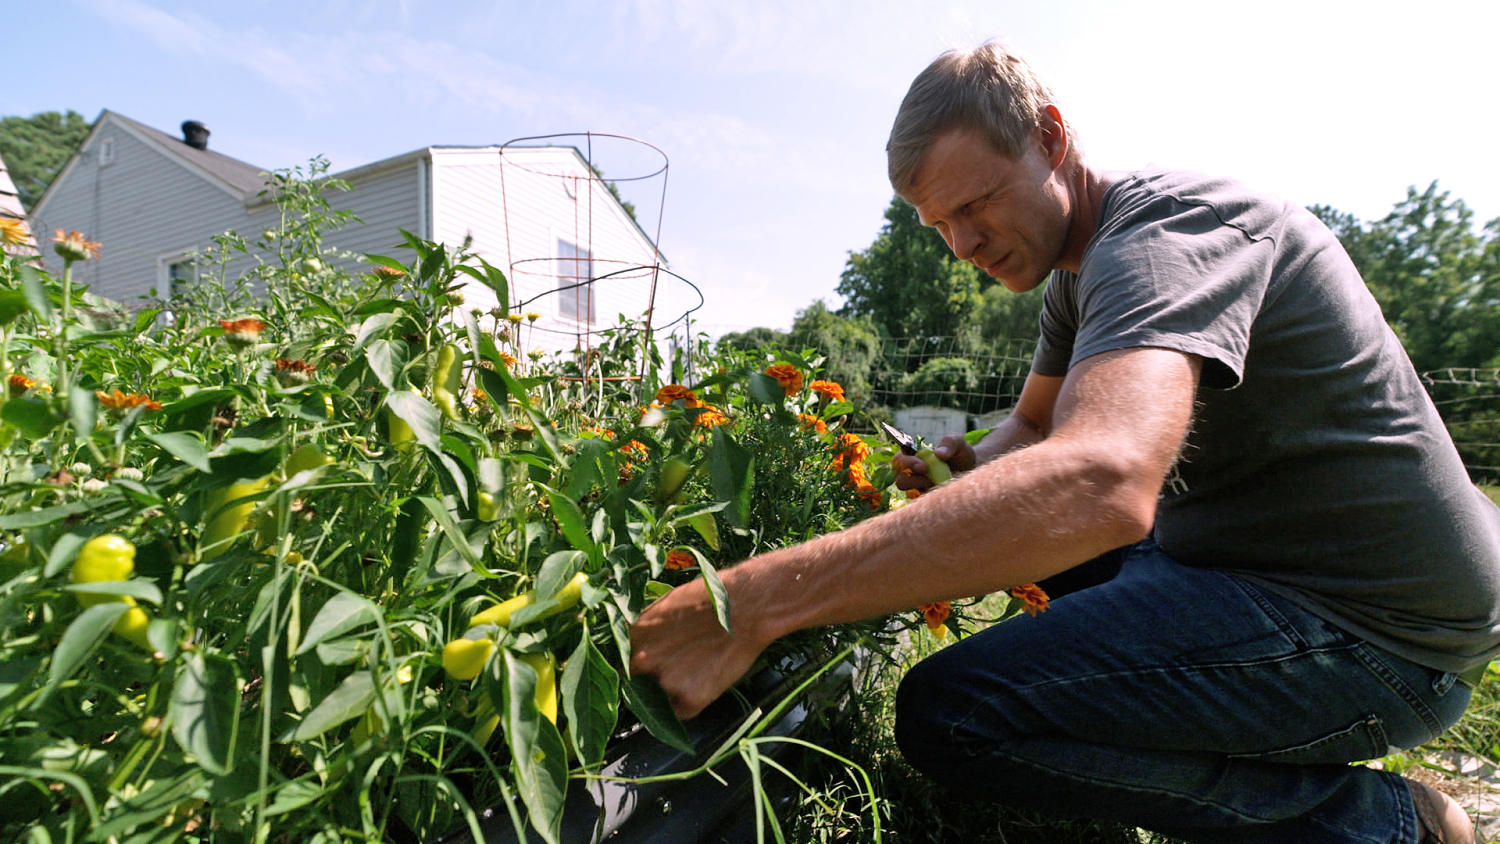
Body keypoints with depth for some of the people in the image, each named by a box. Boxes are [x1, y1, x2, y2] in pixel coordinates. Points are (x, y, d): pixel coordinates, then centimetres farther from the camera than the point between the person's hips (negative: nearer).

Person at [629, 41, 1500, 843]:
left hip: (1367, 622, -9)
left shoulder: (1167, 226, -22)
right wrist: (963, 474, -5)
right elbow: (1035, 427, 19)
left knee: (947, 711, -22)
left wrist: (759, 600, -41)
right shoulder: (1081, 270, 10)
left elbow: (1102, 482, -40)